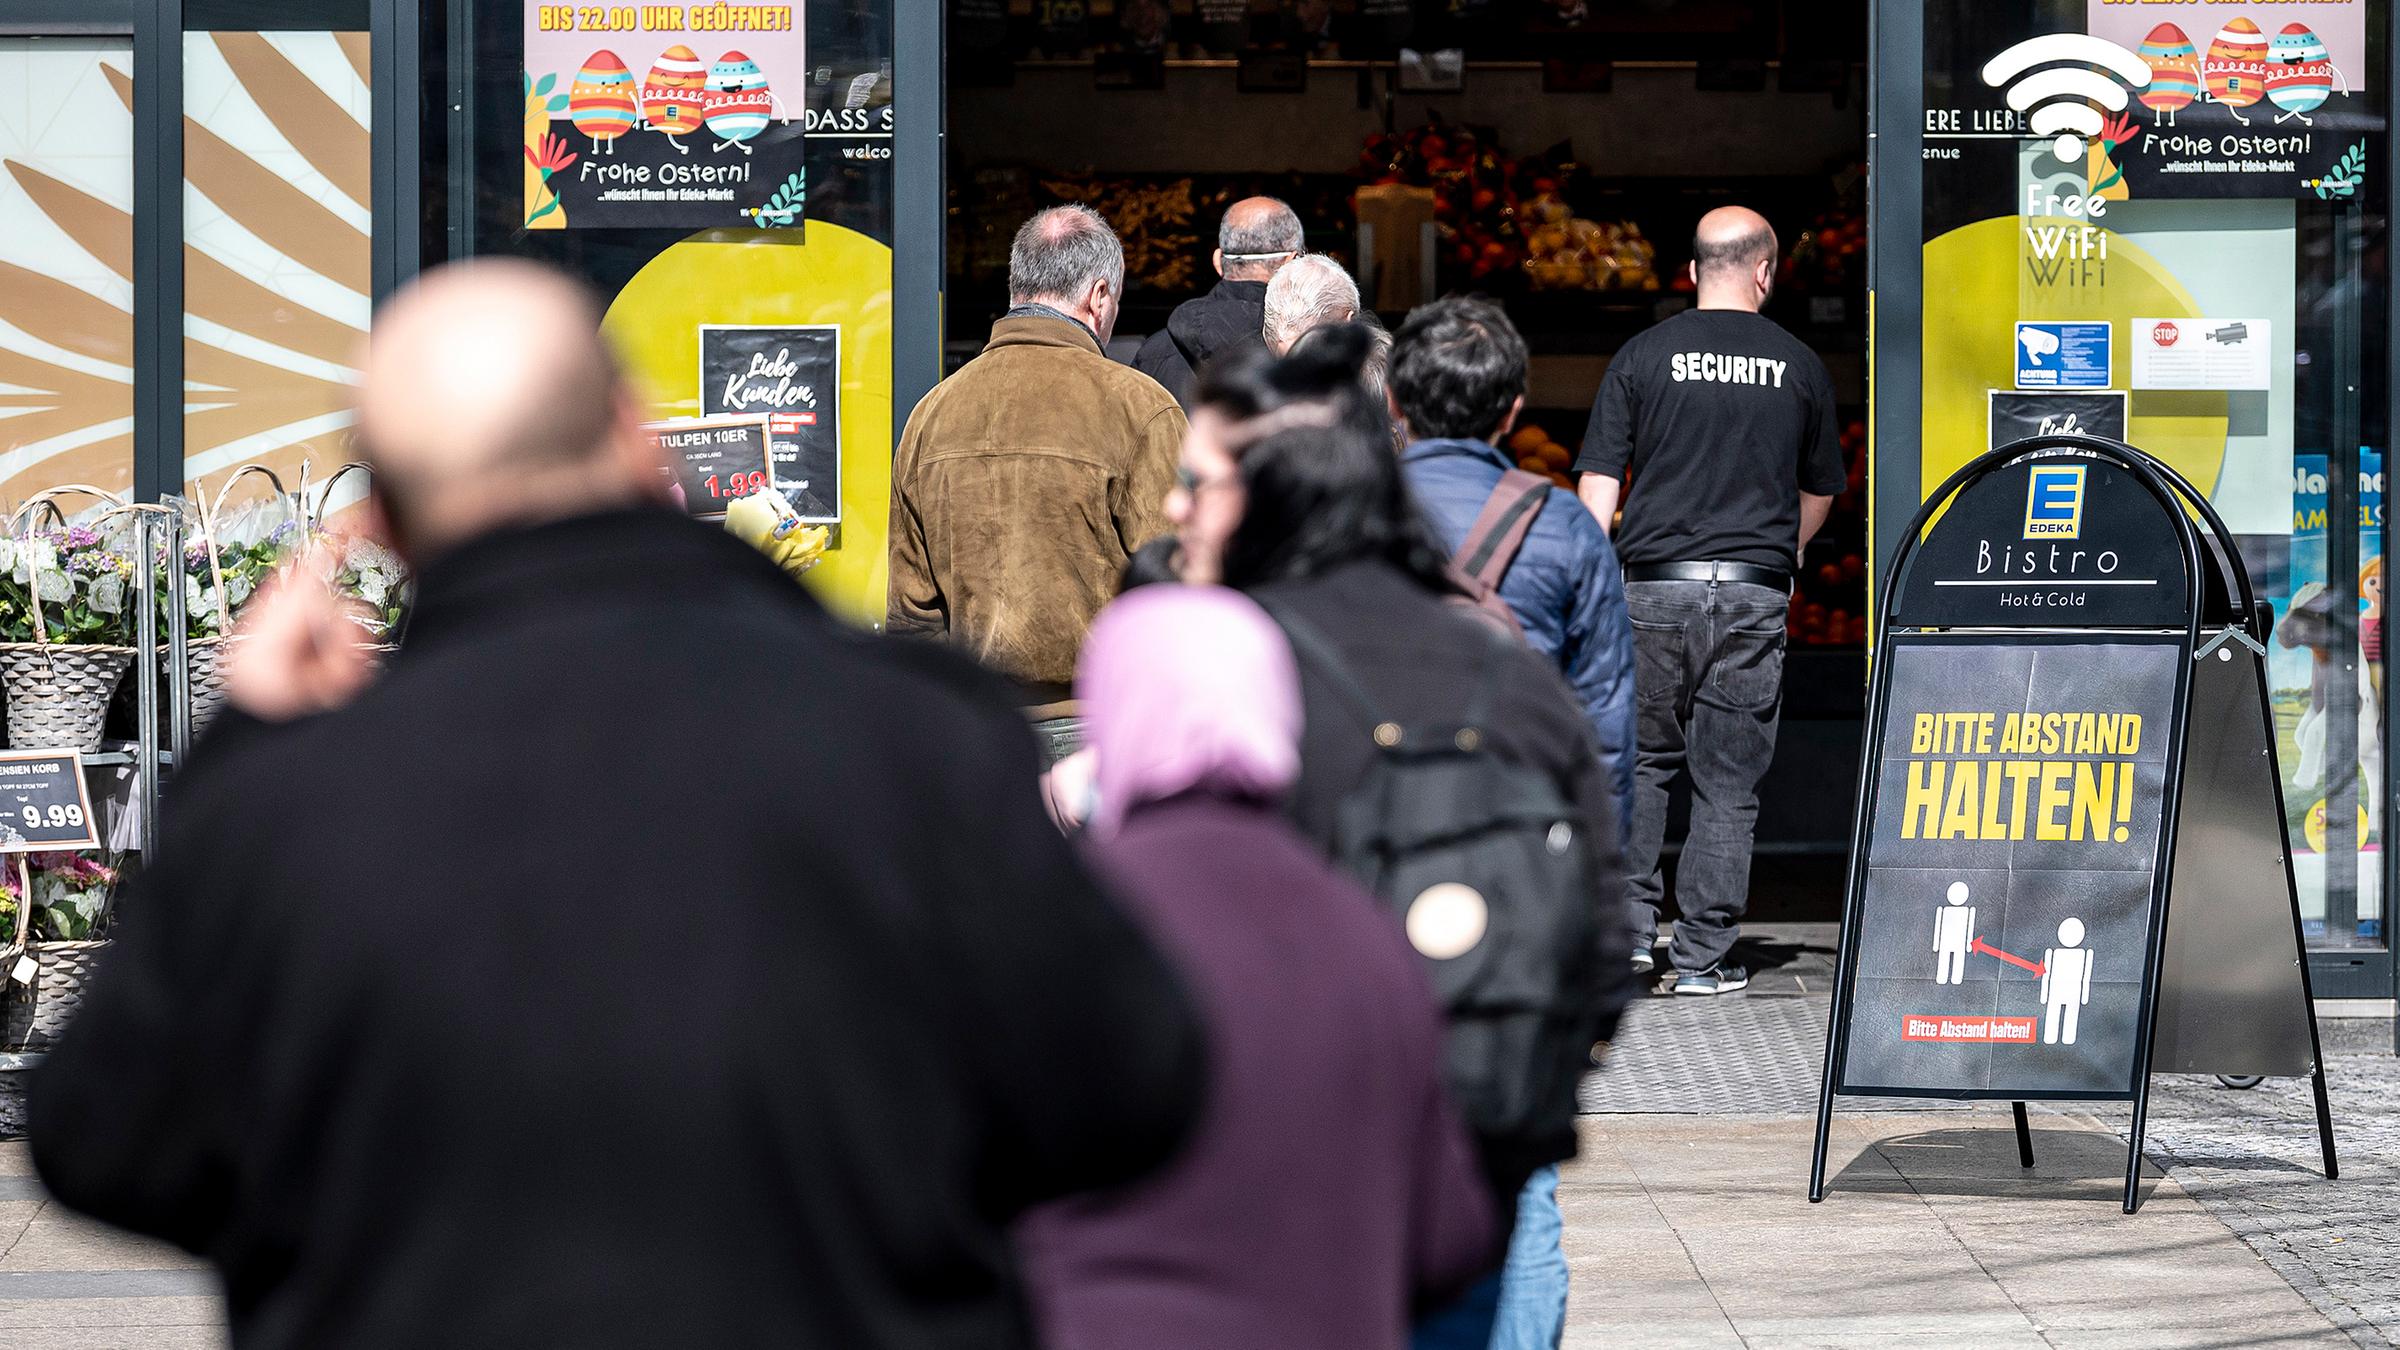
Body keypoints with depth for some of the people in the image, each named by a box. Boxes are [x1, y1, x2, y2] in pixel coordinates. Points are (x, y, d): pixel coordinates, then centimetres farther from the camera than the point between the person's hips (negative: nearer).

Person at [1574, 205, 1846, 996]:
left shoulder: (1643, 358, 2)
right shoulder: (1800, 368, 5)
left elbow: (1599, 488, -2)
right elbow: (1818, 498, 17)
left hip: (1655, 584, 0)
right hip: (1754, 595, 0)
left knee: (1642, 761, 16)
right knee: (1728, 783, 4)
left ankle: (1630, 923, 9)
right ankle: (1702, 956, 5)